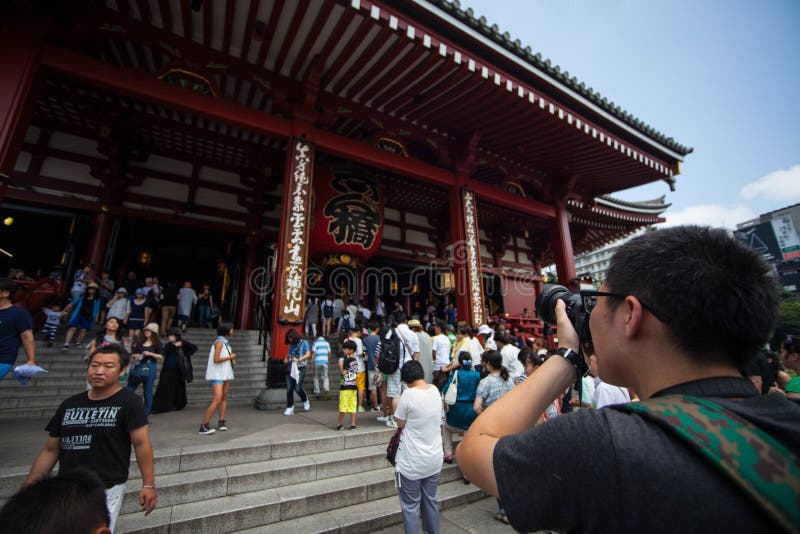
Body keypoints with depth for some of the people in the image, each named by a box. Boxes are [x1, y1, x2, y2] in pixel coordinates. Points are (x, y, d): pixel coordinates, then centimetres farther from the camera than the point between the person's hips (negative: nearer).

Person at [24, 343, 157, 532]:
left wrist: (148, 485, -17)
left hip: (107, 491, -5)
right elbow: (50, 450, 13)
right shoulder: (69, 405, 6)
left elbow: (141, 444, -14)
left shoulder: (129, 403, -11)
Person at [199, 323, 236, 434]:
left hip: (226, 373, 9)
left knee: (224, 398, 9)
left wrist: (232, 360, 4)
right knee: (217, 400, -13)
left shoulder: (226, 342, 13)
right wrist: (230, 357, -12)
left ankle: (221, 423, 14)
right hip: (217, 375, -9)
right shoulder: (219, 342, -14)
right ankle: (204, 426, -6)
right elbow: (216, 359, -21)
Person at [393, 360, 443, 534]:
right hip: (435, 460, 6)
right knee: (431, 500, 23)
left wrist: (396, 408, 5)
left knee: (410, 506, 12)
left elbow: (400, 423, -12)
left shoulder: (408, 394, -23)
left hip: (412, 464, -6)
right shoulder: (435, 390, -4)